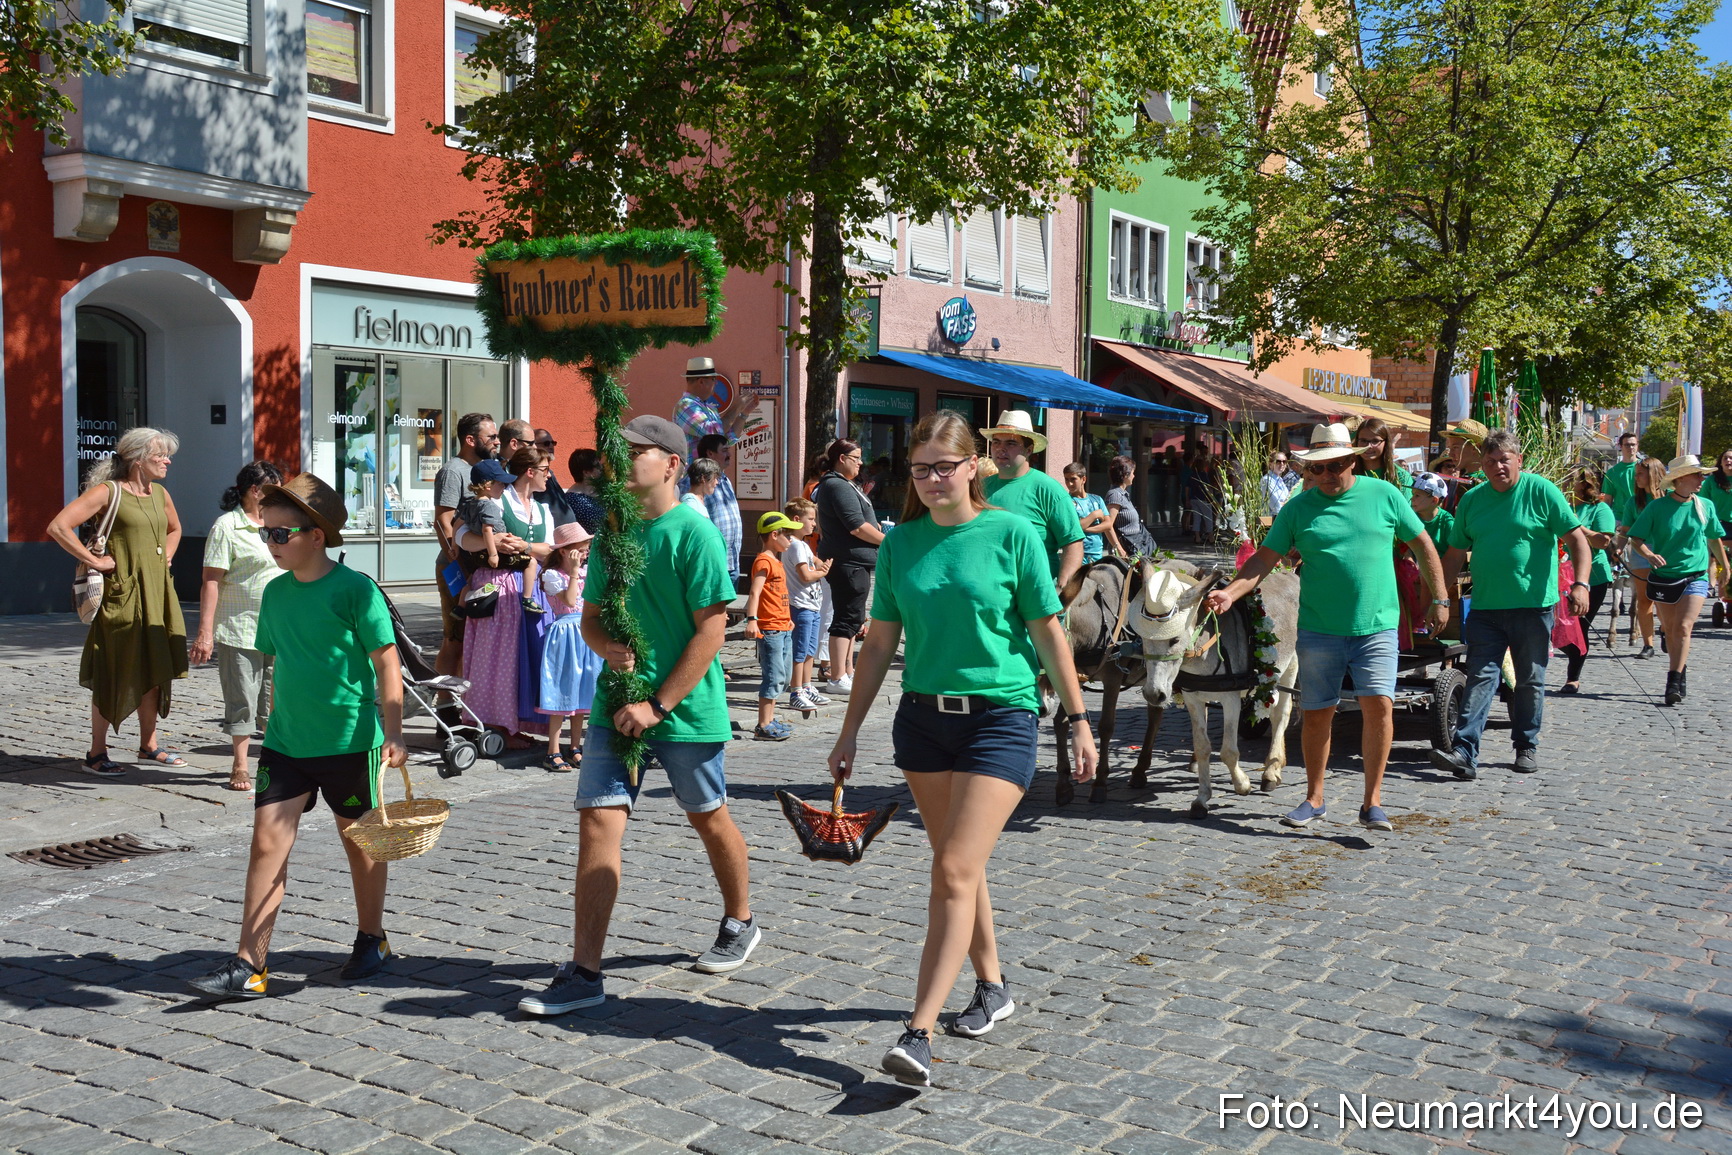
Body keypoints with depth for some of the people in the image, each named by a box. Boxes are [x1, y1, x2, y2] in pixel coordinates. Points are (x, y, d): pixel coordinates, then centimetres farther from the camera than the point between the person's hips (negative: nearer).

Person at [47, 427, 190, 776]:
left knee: (155, 672, 11)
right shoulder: (107, 492, -10)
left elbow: (174, 529, 32)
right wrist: (94, 560, -18)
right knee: (115, 675, -2)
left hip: (156, 593, 7)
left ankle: (148, 745, 22)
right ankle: (96, 754, 8)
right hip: (122, 594, -7)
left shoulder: (160, 494, 11)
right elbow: (58, 527, -20)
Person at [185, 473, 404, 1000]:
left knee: (360, 839, 11)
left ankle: (371, 939, 31)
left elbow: (386, 663, -10)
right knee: (267, 842, -3)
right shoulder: (276, 591, 6)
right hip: (286, 741, 5)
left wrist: (392, 734, -13)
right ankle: (249, 965, 0)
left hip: (350, 740, -5)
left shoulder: (355, 589, -12)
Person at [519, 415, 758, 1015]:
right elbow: (591, 617, 14)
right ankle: (584, 972, -2)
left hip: (686, 707, -5)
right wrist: (609, 647, -10)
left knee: (708, 818, 13)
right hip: (617, 701, 5)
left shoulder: (694, 532, -12)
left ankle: (739, 923, 38)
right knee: (598, 821, -4)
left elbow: (711, 631, -15)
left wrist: (658, 705, -18)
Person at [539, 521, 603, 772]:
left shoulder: (588, 570, 10)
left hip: (587, 633, 6)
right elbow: (569, 601, -21)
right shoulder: (552, 575, -9)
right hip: (565, 634, -6)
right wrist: (574, 571, -18)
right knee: (562, 694, -5)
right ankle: (553, 752, 1)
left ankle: (576, 747, 20)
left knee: (582, 694, 10)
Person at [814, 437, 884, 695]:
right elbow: (858, 526, -20)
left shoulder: (841, 485, 18)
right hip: (848, 562, -11)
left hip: (851, 562, 11)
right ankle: (837, 679, -9)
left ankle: (847, 672, 24)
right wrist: (888, 541, -12)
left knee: (850, 619, 16)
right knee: (847, 618, -10)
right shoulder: (839, 487, -16)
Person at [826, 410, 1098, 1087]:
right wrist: (851, 730, 9)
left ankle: (918, 1033, -13)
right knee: (956, 866, 14)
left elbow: (1048, 633, -2)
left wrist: (1079, 720, -2)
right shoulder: (901, 542, 4)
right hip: (923, 718, 5)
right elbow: (881, 641, 9)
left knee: (955, 871, -12)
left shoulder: (1012, 534, -6)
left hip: (1000, 718, -5)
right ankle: (991, 986, 34)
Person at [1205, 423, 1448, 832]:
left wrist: (1440, 599, 10)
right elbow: (1265, 558, 1)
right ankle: (1314, 799, 23)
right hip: (1319, 630, 1)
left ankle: (1372, 803, -2)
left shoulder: (1383, 494, 3)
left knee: (1379, 705, -12)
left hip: (1377, 627, -1)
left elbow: (1422, 545, 11)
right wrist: (1229, 593, -14)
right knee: (1317, 714, 6)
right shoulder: (1298, 507, 3)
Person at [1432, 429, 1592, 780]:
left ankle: (1527, 747, 23)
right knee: (1480, 678, -5)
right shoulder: (1471, 499, 8)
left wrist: (1580, 583, -19)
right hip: (1486, 607, 2)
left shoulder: (1541, 491, -3)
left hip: (1533, 606, -2)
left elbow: (1577, 539, -6)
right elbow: (1455, 554, 14)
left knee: (1530, 682, 9)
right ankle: (1465, 753, -12)